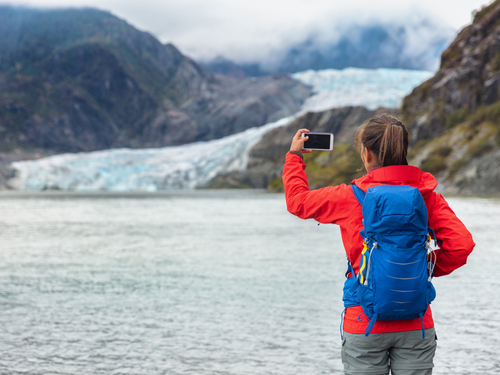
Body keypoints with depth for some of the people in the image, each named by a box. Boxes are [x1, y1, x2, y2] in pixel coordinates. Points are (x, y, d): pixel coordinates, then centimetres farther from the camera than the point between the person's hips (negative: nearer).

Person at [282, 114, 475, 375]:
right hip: (416, 325, 2)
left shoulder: (350, 197, -7)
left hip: (365, 325, -2)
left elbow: (298, 201, 7)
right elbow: (461, 244, -8)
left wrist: (294, 156, 22)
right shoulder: (427, 196, -2)